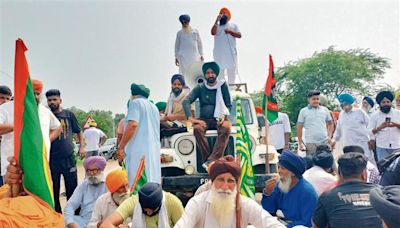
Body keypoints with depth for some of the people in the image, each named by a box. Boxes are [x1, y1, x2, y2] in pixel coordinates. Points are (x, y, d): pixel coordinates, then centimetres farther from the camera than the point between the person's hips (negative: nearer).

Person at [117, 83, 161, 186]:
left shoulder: (136, 102, 0)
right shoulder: (154, 107, 24)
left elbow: (132, 125, -15)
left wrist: (121, 147, -12)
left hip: (139, 151, -8)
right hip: (154, 152, 8)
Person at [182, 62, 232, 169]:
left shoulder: (223, 86, 6)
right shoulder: (200, 88, 6)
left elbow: (228, 105, 7)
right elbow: (186, 101, -4)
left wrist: (224, 115, -15)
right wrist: (191, 118, -20)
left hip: (219, 119, -1)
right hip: (205, 120, 1)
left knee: (226, 127, -35)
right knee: (197, 128, -34)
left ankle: (211, 161, -40)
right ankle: (207, 159, -30)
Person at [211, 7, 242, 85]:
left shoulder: (233, 25, 15)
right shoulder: (216, 25, 9)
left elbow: (239, 35, 3)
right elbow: (213, 33, -12)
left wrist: (230, 32, -11)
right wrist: (217, 21, -16)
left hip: (231, 52, 1)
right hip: (219, 53, -1)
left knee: (232, 71, 3)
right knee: (220, 71, -1)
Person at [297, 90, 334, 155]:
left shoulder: (325, 110, 10)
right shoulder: (303, 111, 2)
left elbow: (330, 124, 18)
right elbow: (299, 127, 3)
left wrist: (329, 136, 5)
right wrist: (300, 142, -1)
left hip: (324, 142, 3)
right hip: (311, 143, -3)